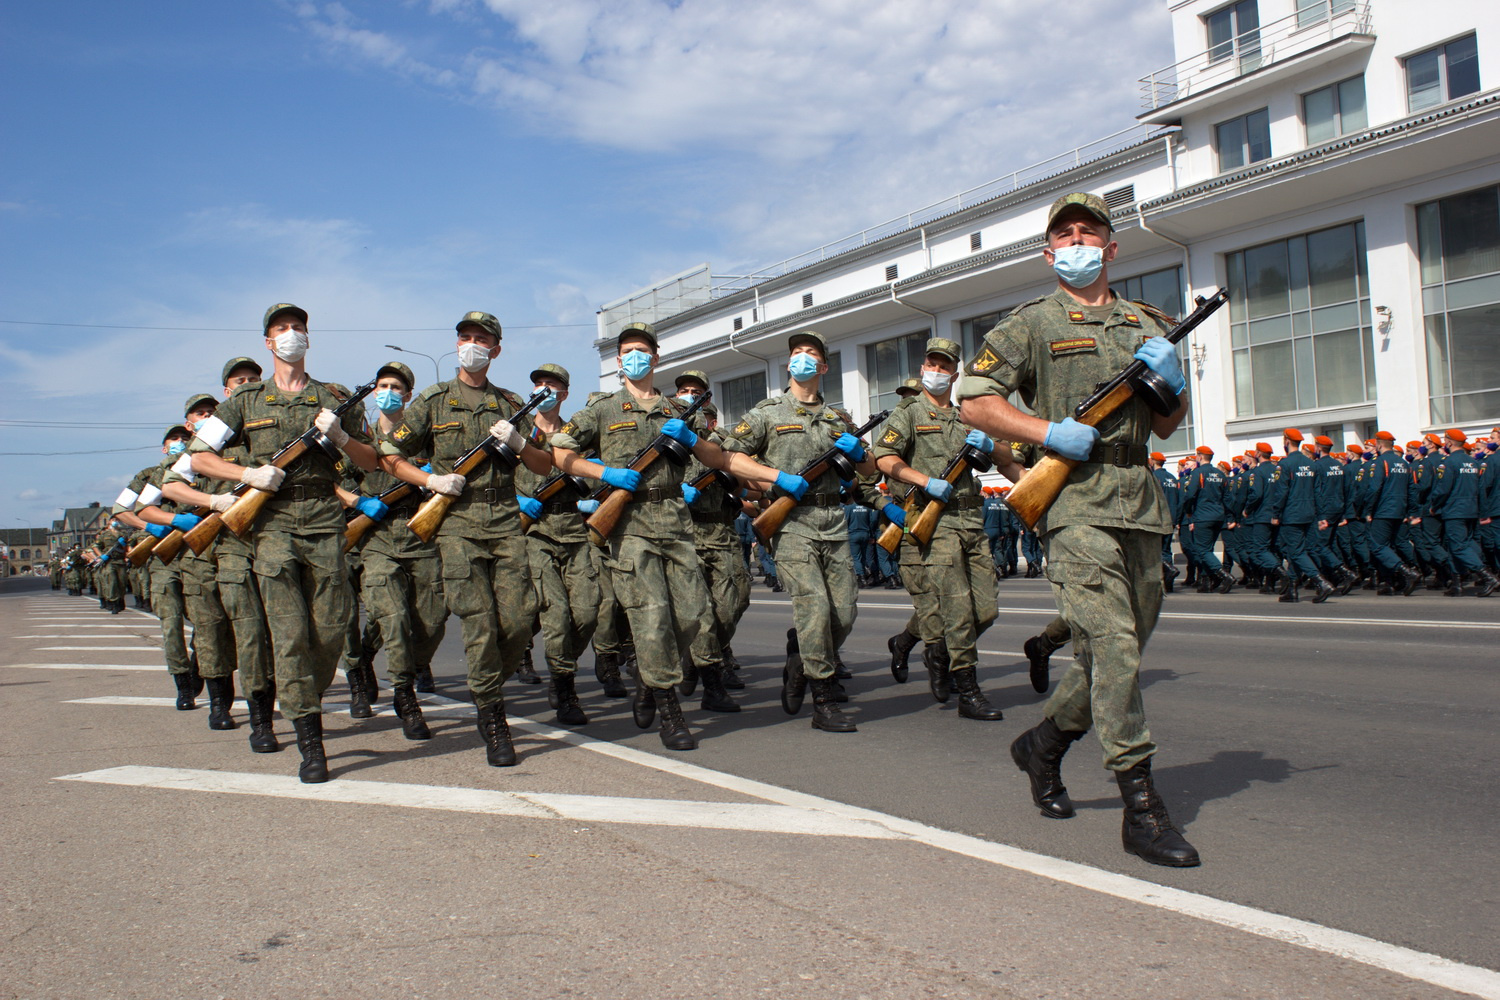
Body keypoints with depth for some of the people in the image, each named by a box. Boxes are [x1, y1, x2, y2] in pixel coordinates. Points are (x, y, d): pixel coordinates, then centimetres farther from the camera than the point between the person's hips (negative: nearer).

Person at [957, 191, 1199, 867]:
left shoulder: (1147, 325, 20)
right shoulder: (1032, 323, 5)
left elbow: (1168, 426, 22)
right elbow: (975, 401, -1)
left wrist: (1171, 381, 1)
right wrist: (1049, 432, -13)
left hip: (1141, 506, 6)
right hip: (1076, 504, -6)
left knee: (1121, 651, 11)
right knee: (1112, 648, -13)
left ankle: (1043, 743, 32)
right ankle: (1142, 808, -9)